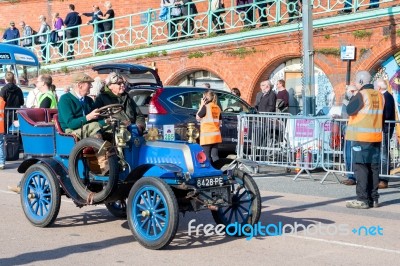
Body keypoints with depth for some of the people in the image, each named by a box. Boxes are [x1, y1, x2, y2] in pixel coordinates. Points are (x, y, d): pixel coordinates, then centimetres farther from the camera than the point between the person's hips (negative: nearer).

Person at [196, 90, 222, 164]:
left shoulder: (206, 107, -9)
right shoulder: (217, 108, 10)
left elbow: (198, 118, -2)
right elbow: (219, 122, 14)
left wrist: (201, 105, 1)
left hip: (207, 135, -6)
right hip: (216, 135, 6)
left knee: (207, 156, -2)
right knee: (215, 156, 7)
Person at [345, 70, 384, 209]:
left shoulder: (361, 95, -11)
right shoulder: (379, 95, 10)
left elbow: (350, 110, -12)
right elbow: (384, 115, 17)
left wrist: (352, 98, 1)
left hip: (361, 137, -7)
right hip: (376, 137, 7)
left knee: (361, 167, -3)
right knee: (373, 168, 10)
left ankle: (363, 199, -5)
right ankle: (373, 198, 14)